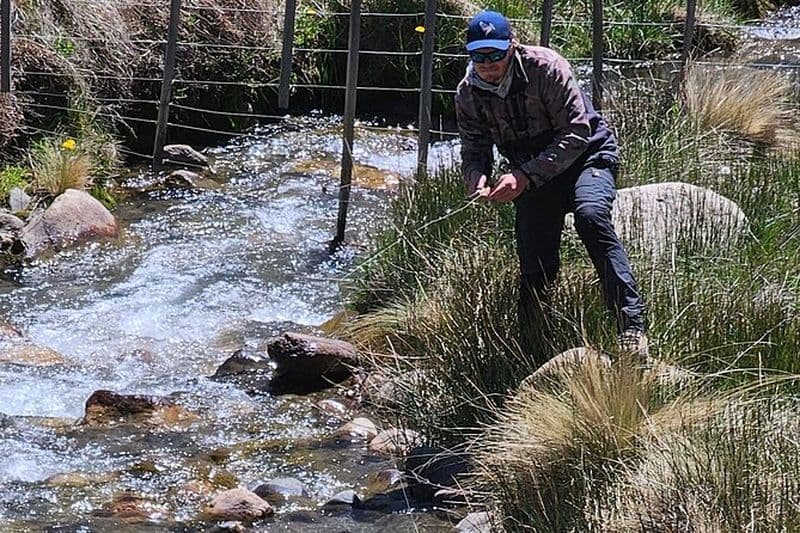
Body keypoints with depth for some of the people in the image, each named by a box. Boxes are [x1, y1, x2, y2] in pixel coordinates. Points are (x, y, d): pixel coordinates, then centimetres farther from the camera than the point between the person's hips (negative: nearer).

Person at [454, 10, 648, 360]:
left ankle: (631, 325, -35)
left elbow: (576, 132, -24)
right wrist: (477, 179, -24)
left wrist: (525, 175, -32)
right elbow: (474, 152, 2)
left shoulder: (545, 68, -22)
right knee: (534, 263, -3)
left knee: (591, 216, -33)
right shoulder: (468, 95, -7)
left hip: (586, 154, -5)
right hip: (531, 173, 5)